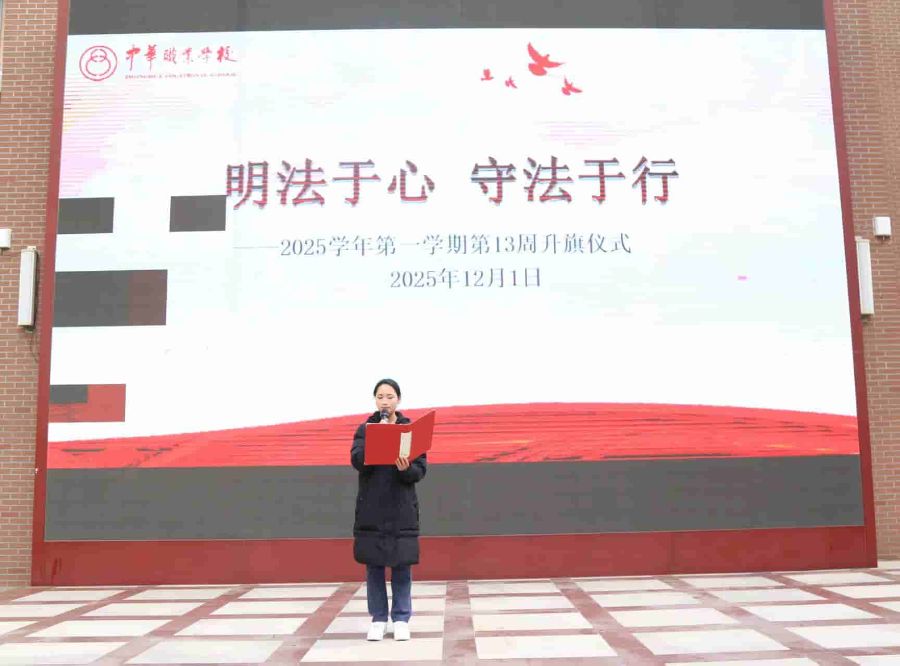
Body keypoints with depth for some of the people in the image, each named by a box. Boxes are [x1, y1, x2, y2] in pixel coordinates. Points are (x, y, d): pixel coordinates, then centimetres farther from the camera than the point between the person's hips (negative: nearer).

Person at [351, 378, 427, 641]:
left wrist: (406, 468, -23)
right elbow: (357, 461, -11)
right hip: (371, 509, 1)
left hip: (401, 509, 0)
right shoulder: (365, 429, 4)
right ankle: (378, 619, 15)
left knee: (402, 565, 2)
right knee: (373, 565, 4)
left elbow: (421, 470, -2)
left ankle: (401, 619, 13)